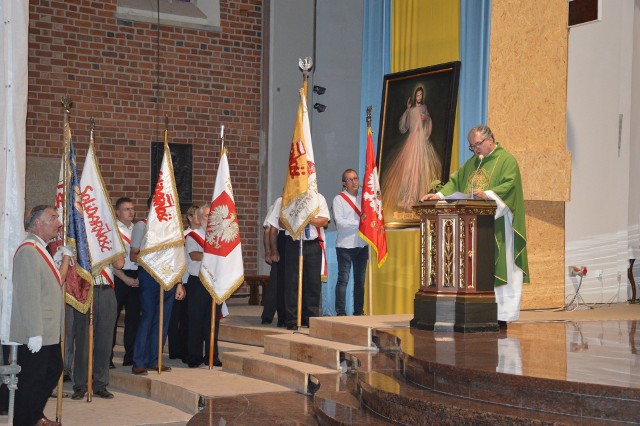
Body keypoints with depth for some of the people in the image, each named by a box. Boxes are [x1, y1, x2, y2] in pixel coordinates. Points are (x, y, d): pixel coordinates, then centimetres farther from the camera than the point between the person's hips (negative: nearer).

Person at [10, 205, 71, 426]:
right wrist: (34, 333, -25)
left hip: (49, 332, 11)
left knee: (53, 370, 21)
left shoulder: (41, 250, 15)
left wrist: (66, 256, 13)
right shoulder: (28, 250, -18)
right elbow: (28, 294, -23)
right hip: (35, 334, -11)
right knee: (31, 381, -2)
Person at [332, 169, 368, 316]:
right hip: (345, 245, -5)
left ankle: (359, 311, 11)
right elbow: (339, 221, -10)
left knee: (360, 280, 6)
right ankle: (340, 312, -2)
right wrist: (358, 223, -14)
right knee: (343, 279, -6)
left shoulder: (362, 198, 16)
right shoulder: (339, 199, 0)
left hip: (362, 244, 5)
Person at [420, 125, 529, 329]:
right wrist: (439, 195, 2)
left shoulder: (506, 160, -1)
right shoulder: (472, 163, 22)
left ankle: (501, 316, -4)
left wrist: (488, 194, -29)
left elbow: (509, 185, -14)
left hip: (495, 225, -7)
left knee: (497, 267, -7)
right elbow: (455, 181, 19)